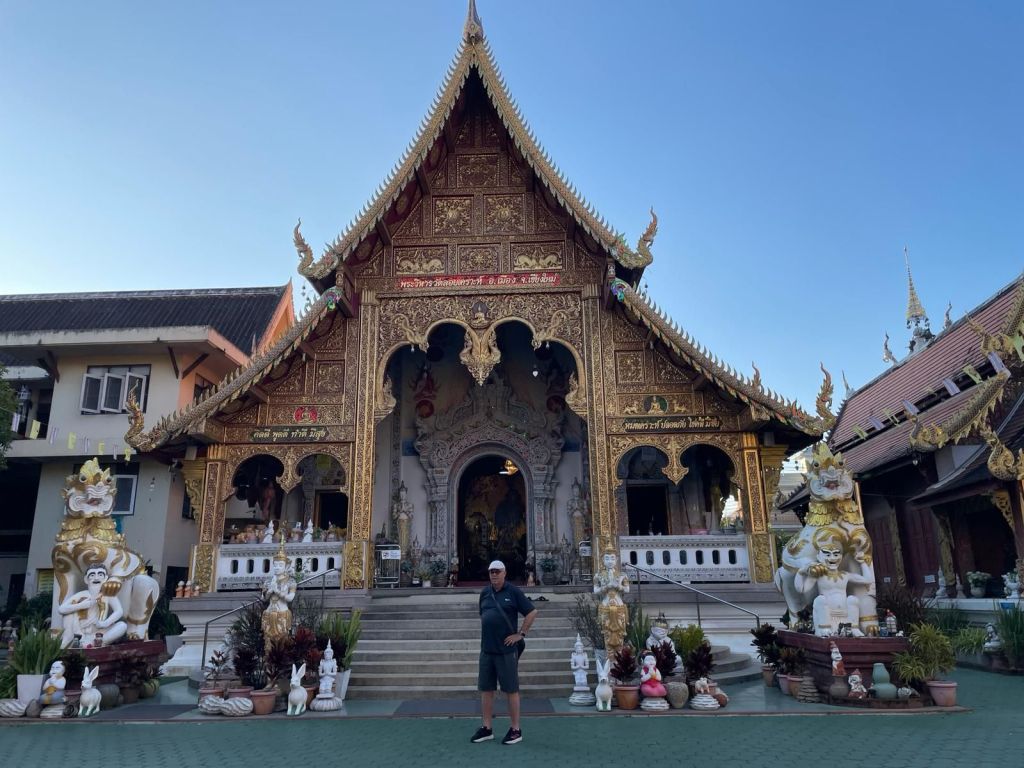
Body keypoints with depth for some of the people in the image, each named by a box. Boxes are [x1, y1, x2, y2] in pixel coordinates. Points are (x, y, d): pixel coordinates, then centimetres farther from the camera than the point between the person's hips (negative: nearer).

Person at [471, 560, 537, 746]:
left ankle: (516, 730, 14)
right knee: (485, 689, 11)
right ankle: (486, 728, 22)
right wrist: (487, 633, 12)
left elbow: (532, 612, -7)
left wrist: (521, 634, -8)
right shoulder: (485, 593, 8)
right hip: (486, 649, 5)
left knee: (511, 690, 3)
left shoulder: (513, 591, -7)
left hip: (506, 650, -5)